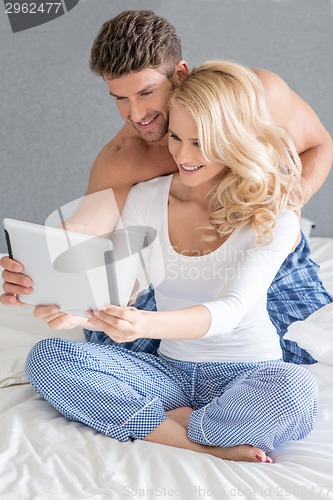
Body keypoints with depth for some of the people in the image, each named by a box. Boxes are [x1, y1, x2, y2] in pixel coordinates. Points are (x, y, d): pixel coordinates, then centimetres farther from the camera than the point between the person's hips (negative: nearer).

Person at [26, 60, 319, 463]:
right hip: (170, 369, 4)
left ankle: (165, 425, -15)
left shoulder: (273, 217, -12)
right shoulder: (144, 200, 0)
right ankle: (207, 445, -22)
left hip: (246, 373, -3)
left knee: (294, 389, -38)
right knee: (45, 357, -18)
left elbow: (230, 311, -25)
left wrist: (146, 324, -45)